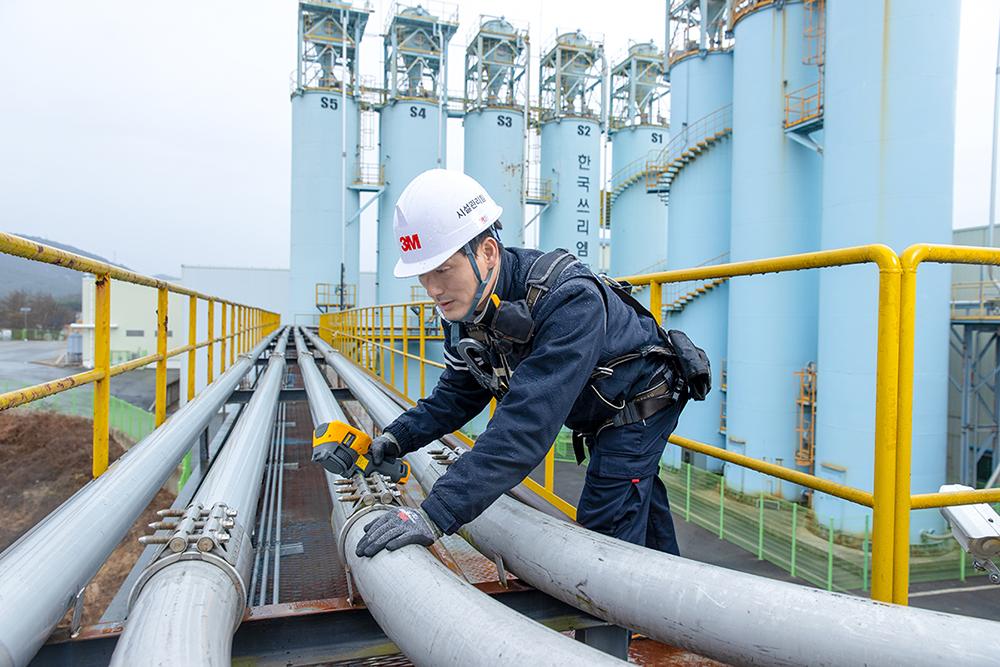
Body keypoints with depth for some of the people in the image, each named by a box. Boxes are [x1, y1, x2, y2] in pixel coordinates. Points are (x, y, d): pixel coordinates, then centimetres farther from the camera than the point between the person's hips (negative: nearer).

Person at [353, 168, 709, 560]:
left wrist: (437, 515, -52)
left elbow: (527, 426, -49)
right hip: (599, 414, 7)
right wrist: (397, 439, -15)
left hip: (642, 404, -7)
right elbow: (458, 394, -1)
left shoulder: (568, 299, -41)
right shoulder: (464, 308, -16)